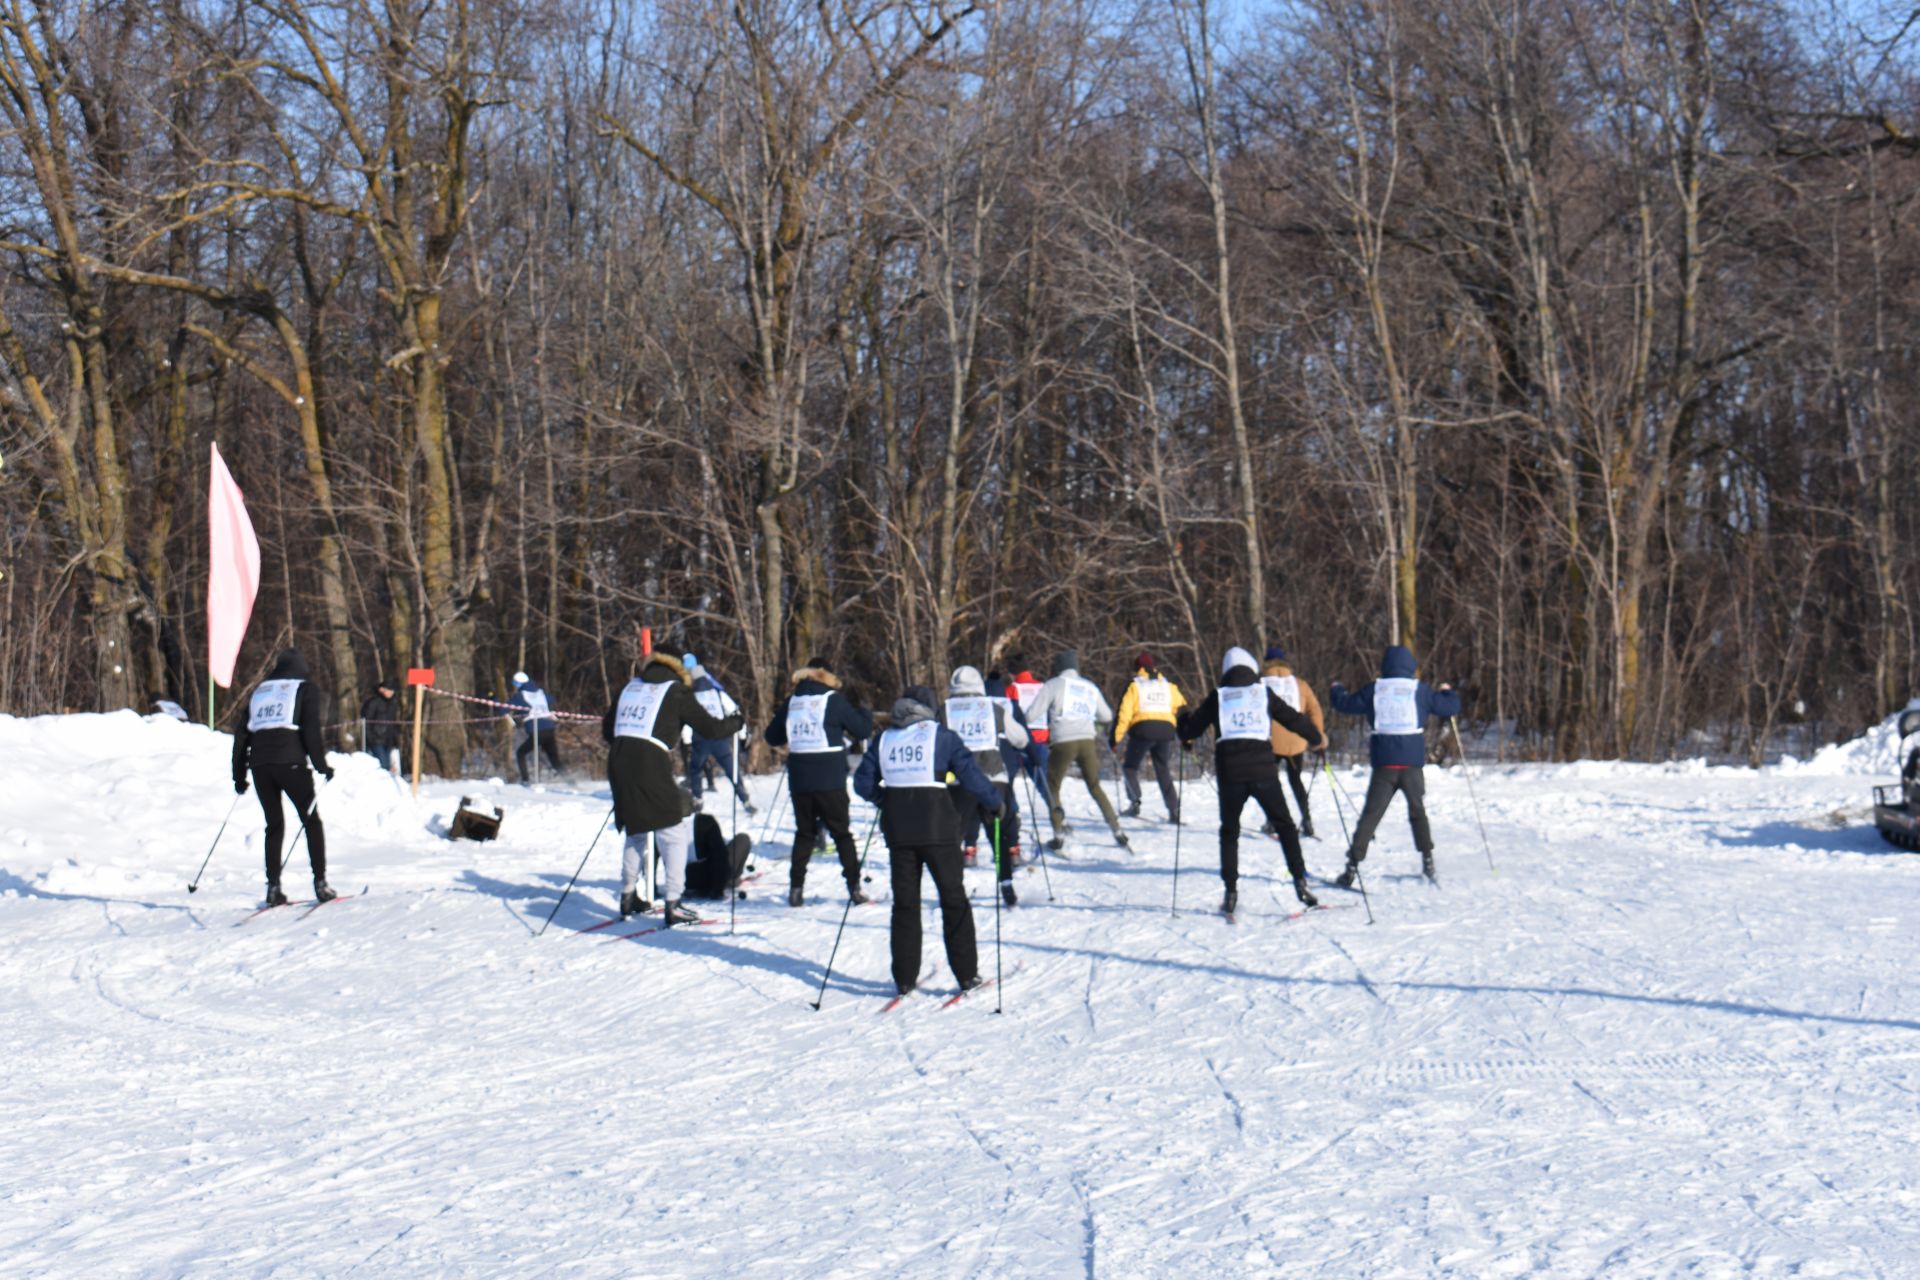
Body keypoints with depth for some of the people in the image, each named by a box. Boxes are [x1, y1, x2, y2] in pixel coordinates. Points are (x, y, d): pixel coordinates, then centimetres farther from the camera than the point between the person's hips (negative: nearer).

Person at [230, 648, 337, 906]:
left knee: (274, 825, 12)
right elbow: (311, 731, -6)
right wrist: (322, 766, -2)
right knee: (311, 821, 5)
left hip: (260, 764, 4)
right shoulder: (304, 689, 7)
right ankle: (320, 883, -4)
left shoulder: (259, 691, 20)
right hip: (290, 761, -4)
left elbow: (241, 735, 16)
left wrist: (239, 775, 20)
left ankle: (273, 887, 4)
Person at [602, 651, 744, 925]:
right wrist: (735, 723, 21)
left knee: (635, 833, 23)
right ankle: (673, 905, -3)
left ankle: (628, 897, 29)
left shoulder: (630, 687, 19)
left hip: (618, 765, 6)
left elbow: (607, 729, 22)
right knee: (673, 836, 3)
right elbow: (709, 728, 3)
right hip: (651, 766, -6)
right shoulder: (676, 691, 4)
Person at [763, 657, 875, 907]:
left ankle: (796, 887, 6)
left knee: (804, 832, 14)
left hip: (799, 780, 3)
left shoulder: (791, 701, 7)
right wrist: (863, 711, 17)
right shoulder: (834, 699, -5)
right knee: (842, 832, 6)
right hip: (830, 780, -3)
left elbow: (772, 737, 14)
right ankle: (854, 886, 0)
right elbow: (862, 730, -2)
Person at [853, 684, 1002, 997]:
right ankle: (966, 974, 7)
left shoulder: (883, 740, 9)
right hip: (937, 826, -3)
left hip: (897, 828, 3)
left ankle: (904, 979, 8)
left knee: (905, 902, 10)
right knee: (953, 899, 6)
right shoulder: (941, 736, -2)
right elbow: (970, 774, -7)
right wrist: (994, 803, 7)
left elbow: (863, 784, 10)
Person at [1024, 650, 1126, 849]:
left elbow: (1031, 716, -5)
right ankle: (1117, 830, 10)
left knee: (1052, 787, 13)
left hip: (1063, 743, -4)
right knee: (1095, 787, 18)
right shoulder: (1090, 687, 15)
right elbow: (1107, 717, 19)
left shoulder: (1052, 685, 2)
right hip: (1088, 741, 4)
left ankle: (1059, 832, 1)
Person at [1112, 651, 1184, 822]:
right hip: (1166, 730, 4)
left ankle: (1134, 803, -2)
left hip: (1142, 731, -4)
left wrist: (1116, 737, -3)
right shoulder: (1168, 685, 16)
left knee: (1130, 767, 14)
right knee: (1163, 771, 12)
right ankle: (1173, 811, 1)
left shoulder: (1134, 685, 4)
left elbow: (1124, 713, -4)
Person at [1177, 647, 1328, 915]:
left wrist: (1183, 719, 36)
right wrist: (1317, 738, 28)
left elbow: (1190, 730, 11)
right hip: (1263, 770, -1)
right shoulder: (1264, 693, 7)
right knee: (1284, 825, 10)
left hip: (1230, 774, 1)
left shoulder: (1218, 698, 8)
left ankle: (1231, 892, 6)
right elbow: (1293, 719, 10)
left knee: (1229, 832, 13)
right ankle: (1300, 882, -1)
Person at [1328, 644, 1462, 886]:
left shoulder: (1375, 690, 3)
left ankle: (1353, 866, -6)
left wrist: (1337, 690, 31)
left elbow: (1345, 704, 10)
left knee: (1370, 814, 1)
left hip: (1384, 763, 0)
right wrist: (1448, 692, 30)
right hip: (1412, 762, 0)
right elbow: (1451, 707, 7)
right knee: (1418, 812, 17)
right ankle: (1427, 863, 13)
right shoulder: (1419, 690, 1)